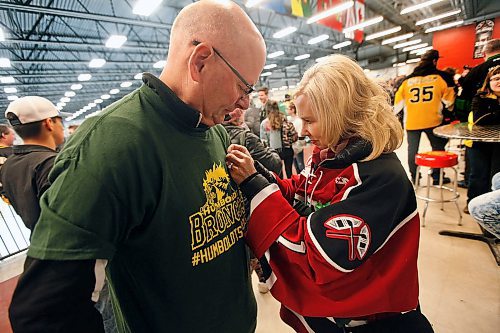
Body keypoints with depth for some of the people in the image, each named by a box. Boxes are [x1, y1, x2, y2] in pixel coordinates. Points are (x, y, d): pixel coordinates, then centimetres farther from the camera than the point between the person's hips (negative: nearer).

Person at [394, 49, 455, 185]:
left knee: (412, 149, 9)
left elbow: (398, 103, 8)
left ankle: (414, 177, 15)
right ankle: (437, 177, 19)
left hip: (411, 121, 1)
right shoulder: (442, 77, 2)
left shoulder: (407, 79, 7)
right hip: (433, 120, -1)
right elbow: (448, 100, 3)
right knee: (438, 148, 13)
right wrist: (449, 108, 23)